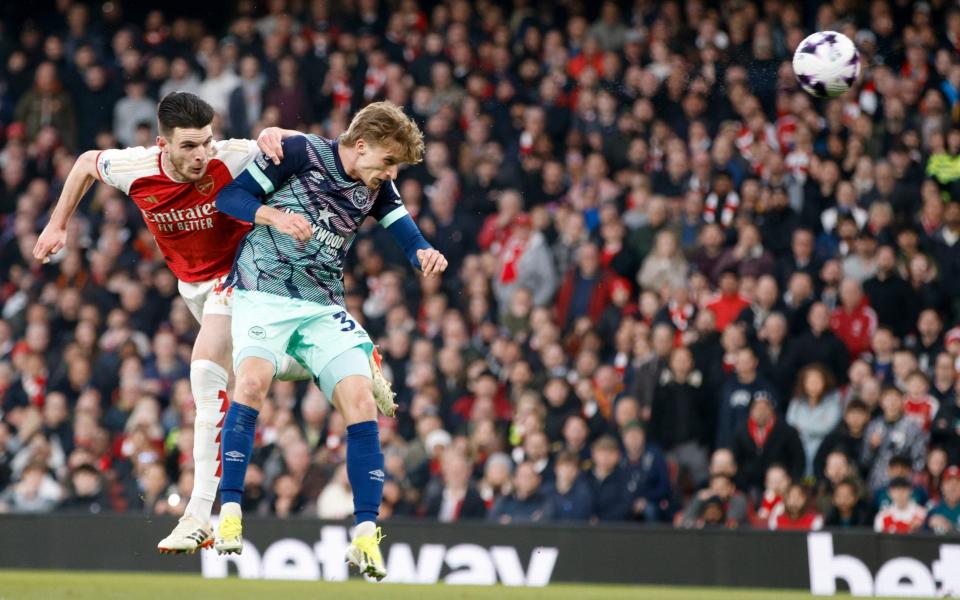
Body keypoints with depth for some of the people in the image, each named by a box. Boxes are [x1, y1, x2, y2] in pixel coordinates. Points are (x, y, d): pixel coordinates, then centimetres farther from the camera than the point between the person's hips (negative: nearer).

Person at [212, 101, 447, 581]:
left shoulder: (377, 187, 7)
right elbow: (229, 197, -7)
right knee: (254, 378, -30)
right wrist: (275, 215, -25)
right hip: (263, 296, -5)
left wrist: (427, 255, -23)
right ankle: (229, 512, -20)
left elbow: (408, 236, 1)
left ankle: (365, 538, -9)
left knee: (361, 401, -12)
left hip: (324, 307, 5)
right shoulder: (300, 153, -8)